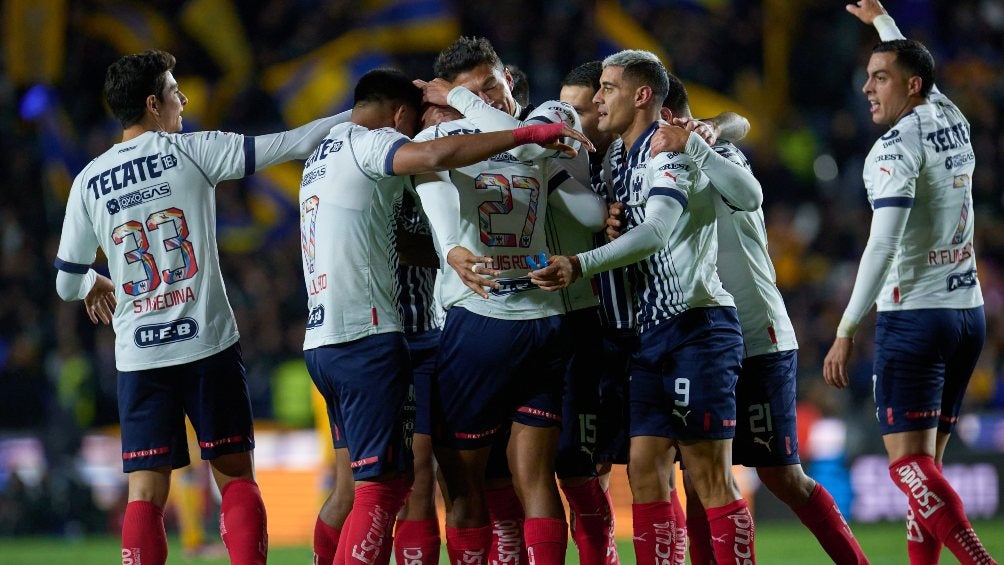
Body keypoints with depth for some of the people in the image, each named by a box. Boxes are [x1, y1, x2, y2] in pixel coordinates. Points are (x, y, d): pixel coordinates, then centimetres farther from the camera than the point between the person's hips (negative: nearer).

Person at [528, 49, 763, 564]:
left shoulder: (673, 146, -11)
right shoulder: (615, 157, 15)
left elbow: (656, 234, -24)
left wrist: (579, 266, -34)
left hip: (697, 326, -8)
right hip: (652, 331, 8)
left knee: (712, 478, -9)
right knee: (645, 472, 2)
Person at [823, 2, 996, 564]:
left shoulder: (897, 147, -12)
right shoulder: (952, 120, 10)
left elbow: (883, 245, -20)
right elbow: (920, 73, 36)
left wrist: (847, 330, -19)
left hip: (915, 315, -8)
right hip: (968, 310, 8)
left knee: (909, 462, -13)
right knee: (926, 462, 10)